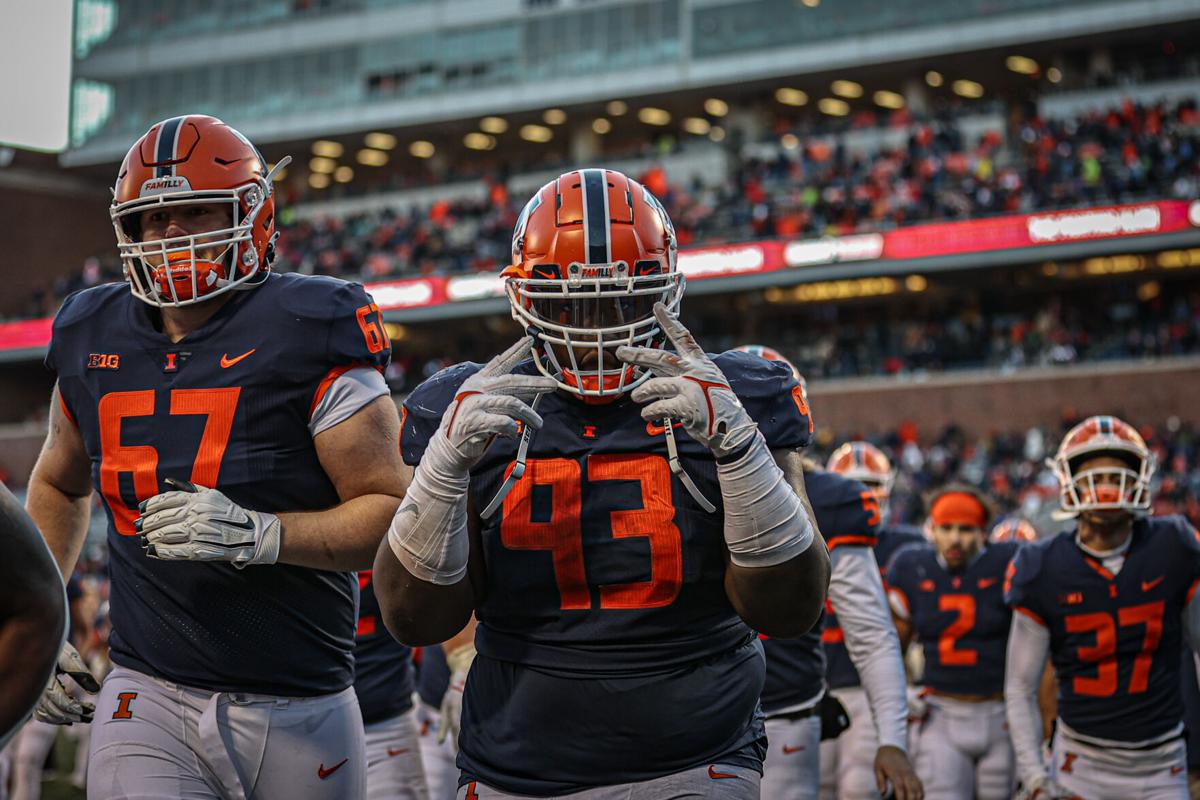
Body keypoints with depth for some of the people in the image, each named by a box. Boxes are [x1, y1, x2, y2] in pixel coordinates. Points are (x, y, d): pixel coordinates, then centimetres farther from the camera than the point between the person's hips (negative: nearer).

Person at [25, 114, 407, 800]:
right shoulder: (93, 342, 7)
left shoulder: (305, 335, -9)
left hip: (298, 711, -2)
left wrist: (258, 535, -25)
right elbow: (59, 484, 26)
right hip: (148, 698, 3)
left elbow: (394, 510, -11)